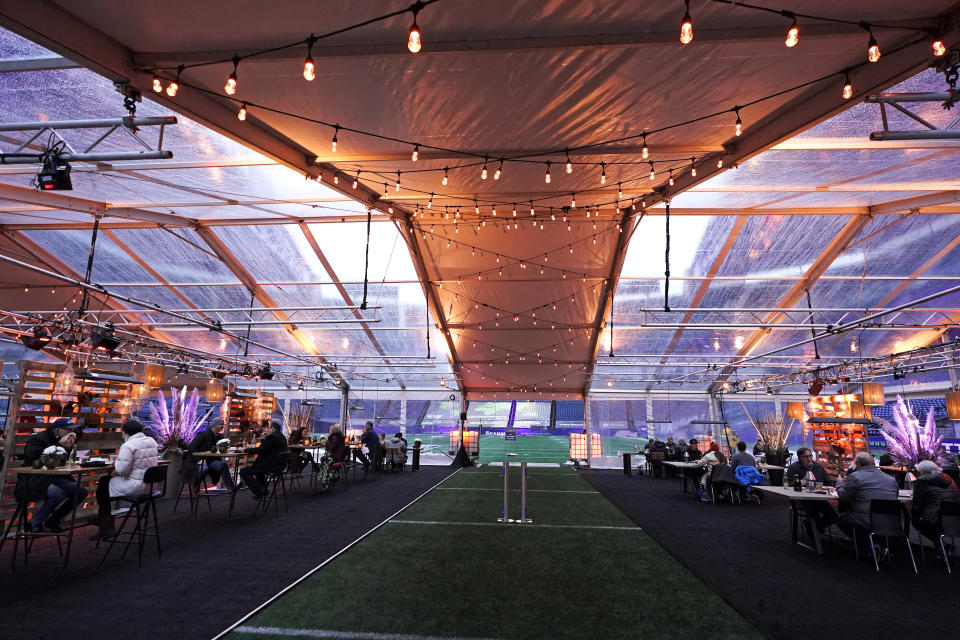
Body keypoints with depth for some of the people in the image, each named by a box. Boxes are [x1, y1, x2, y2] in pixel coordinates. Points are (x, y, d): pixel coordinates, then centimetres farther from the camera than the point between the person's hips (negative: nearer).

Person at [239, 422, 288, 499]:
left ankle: (259, 492, -6)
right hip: (279, 465, 11)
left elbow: (259, 450, -18)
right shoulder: (282, 437, 13)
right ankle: (263, 489, 33)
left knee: (243, 472, -7)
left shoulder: (271, 437, -16)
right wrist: (265, 439, 14)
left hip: (271, 466, -11)